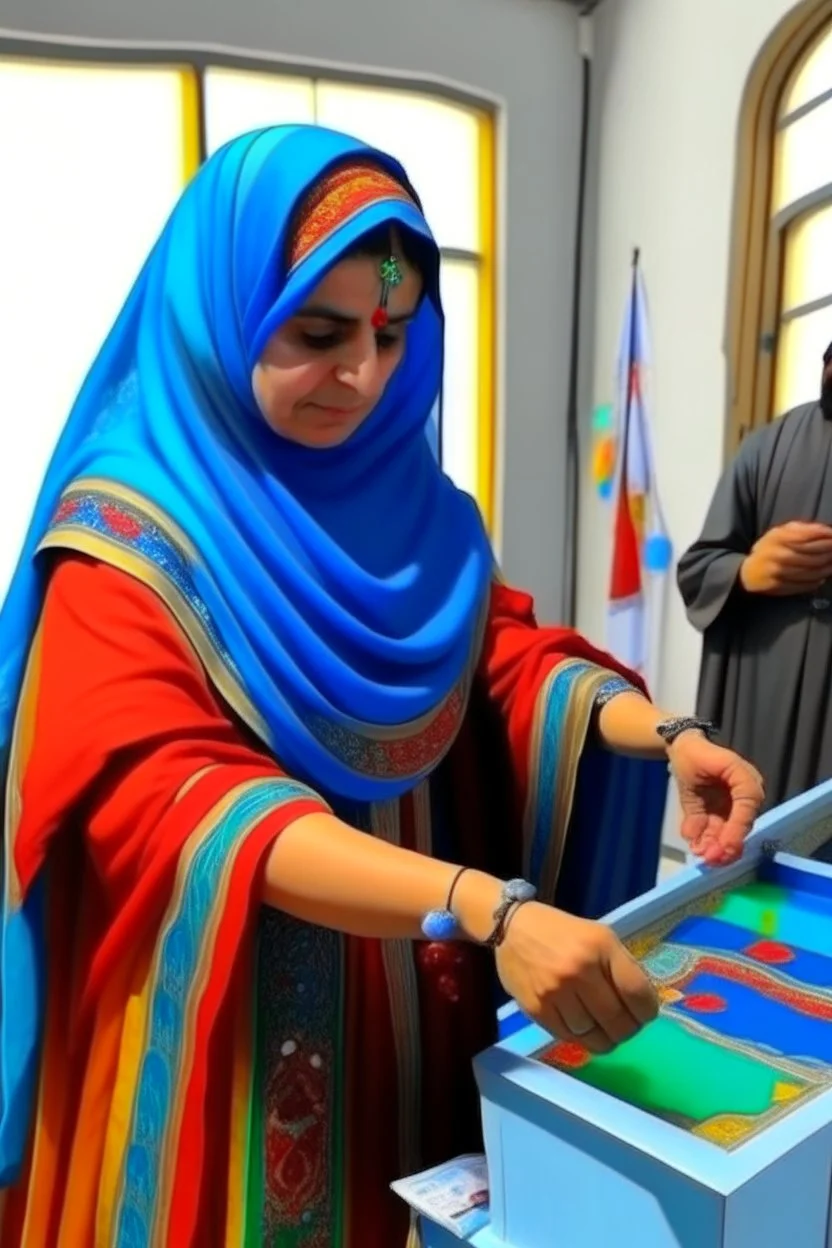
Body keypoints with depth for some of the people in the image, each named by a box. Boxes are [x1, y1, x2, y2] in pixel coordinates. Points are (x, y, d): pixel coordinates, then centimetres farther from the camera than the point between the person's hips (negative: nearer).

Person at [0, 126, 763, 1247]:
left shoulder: (407, 498, 0)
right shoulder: (132, 529, -19)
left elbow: (503, 651, -1)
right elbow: (173, 795, -28)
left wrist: (664, 734, -21)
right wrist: (484, 905, -40)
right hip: (232, 1015, -5)